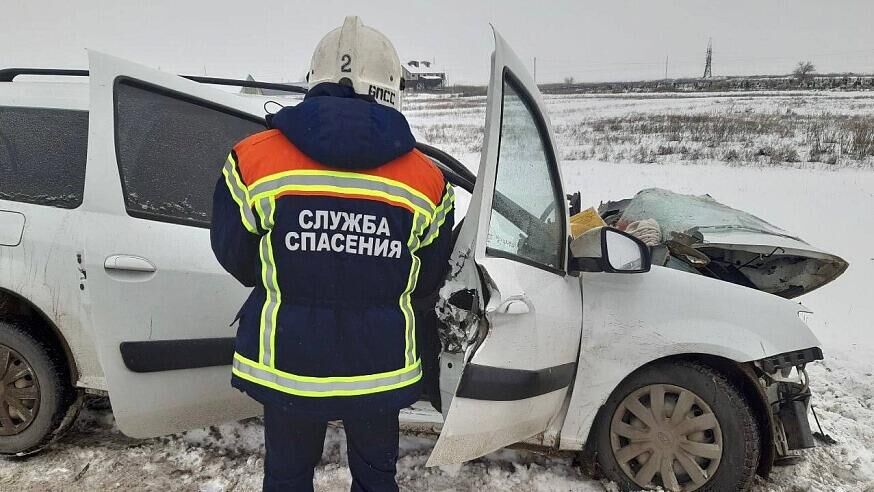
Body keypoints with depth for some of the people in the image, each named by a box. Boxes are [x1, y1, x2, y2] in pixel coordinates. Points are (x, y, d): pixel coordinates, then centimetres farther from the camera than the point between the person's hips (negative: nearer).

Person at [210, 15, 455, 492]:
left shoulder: (254, 159, -12)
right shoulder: (425, 178, -9)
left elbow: (234, 258, 0)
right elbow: (427, 279, 2)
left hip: (287, 360, 0)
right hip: (380, 363, 1)